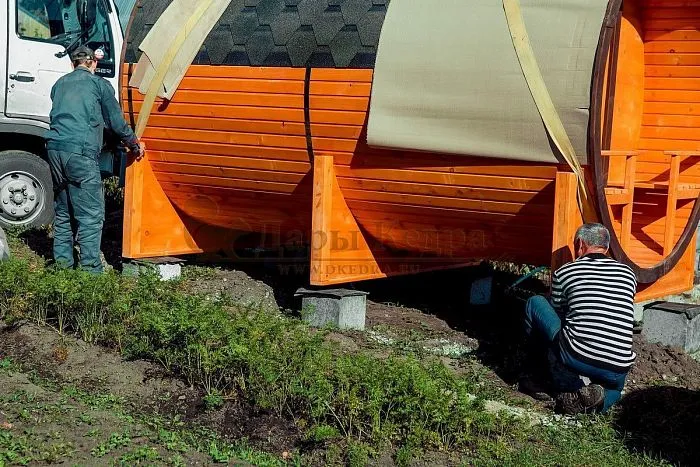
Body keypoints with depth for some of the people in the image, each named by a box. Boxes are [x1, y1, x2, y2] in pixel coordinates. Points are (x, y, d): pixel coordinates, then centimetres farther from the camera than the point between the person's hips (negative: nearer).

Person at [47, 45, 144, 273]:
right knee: (90, 215, -4)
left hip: (55, 148, 6)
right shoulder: (100, 84, 5)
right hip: (81, 152, -6)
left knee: (62, 212, 16)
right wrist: (135, 146, 23)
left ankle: (62, 263, 20)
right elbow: (116, 122, 8)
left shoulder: (60, 84, 21)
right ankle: (90, 269, -8)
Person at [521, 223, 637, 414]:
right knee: (613, 390, 43)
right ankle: (599, 396, 2)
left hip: (577, 359, -4)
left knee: (535, 303, 16)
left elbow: (556, 313, 21)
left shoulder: (564, 273, 6)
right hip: (618, 371, 5)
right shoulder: (628, 274, 14)